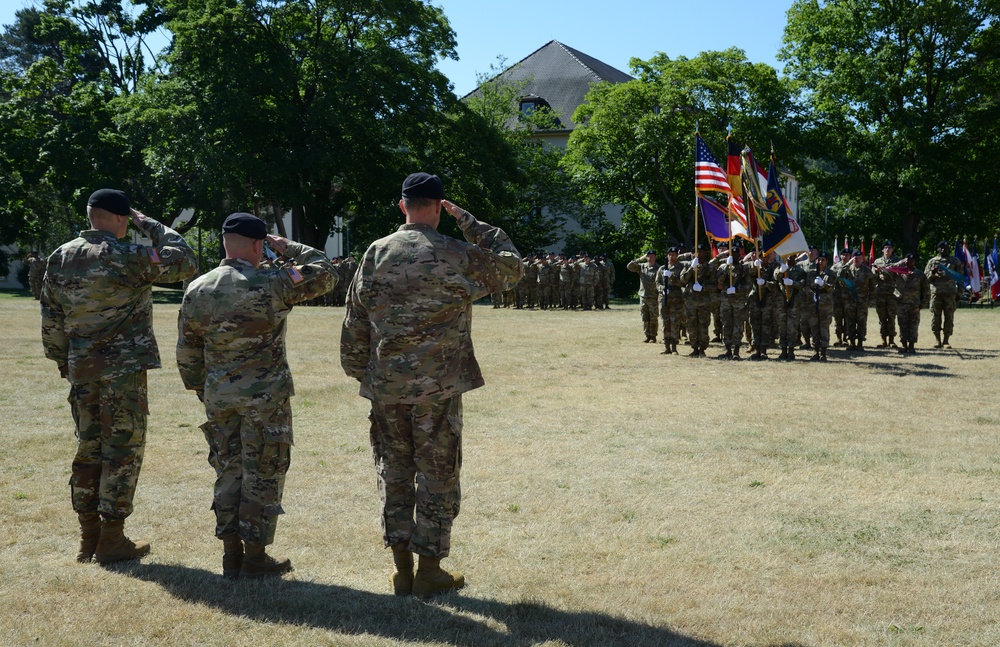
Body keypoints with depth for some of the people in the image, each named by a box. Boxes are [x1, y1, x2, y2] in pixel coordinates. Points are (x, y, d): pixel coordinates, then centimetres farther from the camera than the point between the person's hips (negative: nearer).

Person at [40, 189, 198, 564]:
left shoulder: (60, 258, 7)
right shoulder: (127, 257, -13)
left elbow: (50, 317, 12)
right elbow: (185, 263, -10)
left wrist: (62, 361, 21)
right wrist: (152, 227, -1)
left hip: (81, 368, 7)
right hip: (124, 365, -6)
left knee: (89, 448, 14)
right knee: (123, 448, 1)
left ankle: (89, 537, 20)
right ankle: (112, 540, 5)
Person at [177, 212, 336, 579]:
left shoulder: (197, 291, 1)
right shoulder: (271, 285, -13)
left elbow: (187, 352, 8)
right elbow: (326, 273, -2)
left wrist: (200, 390, 21)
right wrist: (289, 248, 8)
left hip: (219, 396, 5)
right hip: (265, 396, -5)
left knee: (228, 471, 14)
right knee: (263, 476, 5)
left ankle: (231, 555, 18)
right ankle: (255, 557, 10)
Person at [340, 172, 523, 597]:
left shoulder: (376, 254, 1)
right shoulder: (457, 256, -8)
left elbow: (355, 322, 5)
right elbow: (511, 267, 7)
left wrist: (357, 370, 16)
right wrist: (470, 222, 7)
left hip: (385, 386, 3)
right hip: (438, 386, -3)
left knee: (394, 473, 13)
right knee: (438, 475, 6)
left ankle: (401, 569, 18)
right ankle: (429, 570, 11)